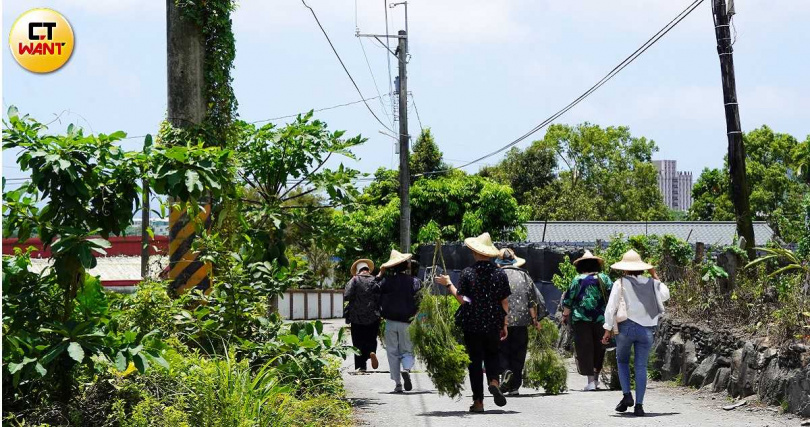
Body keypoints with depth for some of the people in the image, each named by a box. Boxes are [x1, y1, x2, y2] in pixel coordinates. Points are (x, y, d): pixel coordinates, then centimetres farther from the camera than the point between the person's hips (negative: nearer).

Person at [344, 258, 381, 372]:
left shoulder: (355, 280, -8)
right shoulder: (375, 281, -2)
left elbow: (347, 296, -14)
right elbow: (381, 298, -3)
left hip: (357, 317, -1)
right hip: (373, 317, 1)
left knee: (358, 342, 7)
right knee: (371, 339, 14)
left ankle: (361, 366, 5)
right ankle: (372, 352, -17)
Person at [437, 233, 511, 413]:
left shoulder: (468, 273, -9)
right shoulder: (500, 273, -1)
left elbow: (462, 299, -10)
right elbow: (504, 302, 2)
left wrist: (448, 284, 3)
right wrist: (504, 324, 10)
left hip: (472, 324, -2)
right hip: (493, 324, 2)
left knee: (475, 360, 6)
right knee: (492, 355, 19)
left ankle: (478, 401, 6)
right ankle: (494, 381, -12)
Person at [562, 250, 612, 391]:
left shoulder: (577, 280, -2)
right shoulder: (604, 278, 3)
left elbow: (568, 300, 0)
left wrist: (565, 315, 13)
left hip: (582, 320, -2)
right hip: (601, 320, 3)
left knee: (584, 349, 0)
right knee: (599, 348, 16)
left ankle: (590, 381, -7)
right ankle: (596, 377, 25)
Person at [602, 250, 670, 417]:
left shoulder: (620, 283, -4)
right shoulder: (651, 283, 4)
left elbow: (611, 307, -6)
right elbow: (665, 295, 22)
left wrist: (608, 329, -2)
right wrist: (655, 277, 28)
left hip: (626, 327, -2)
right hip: (646, 328, 2)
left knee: (622, 361, 19)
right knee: (641, 366, 6)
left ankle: (627, 395, 2)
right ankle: (639, 405, 2)